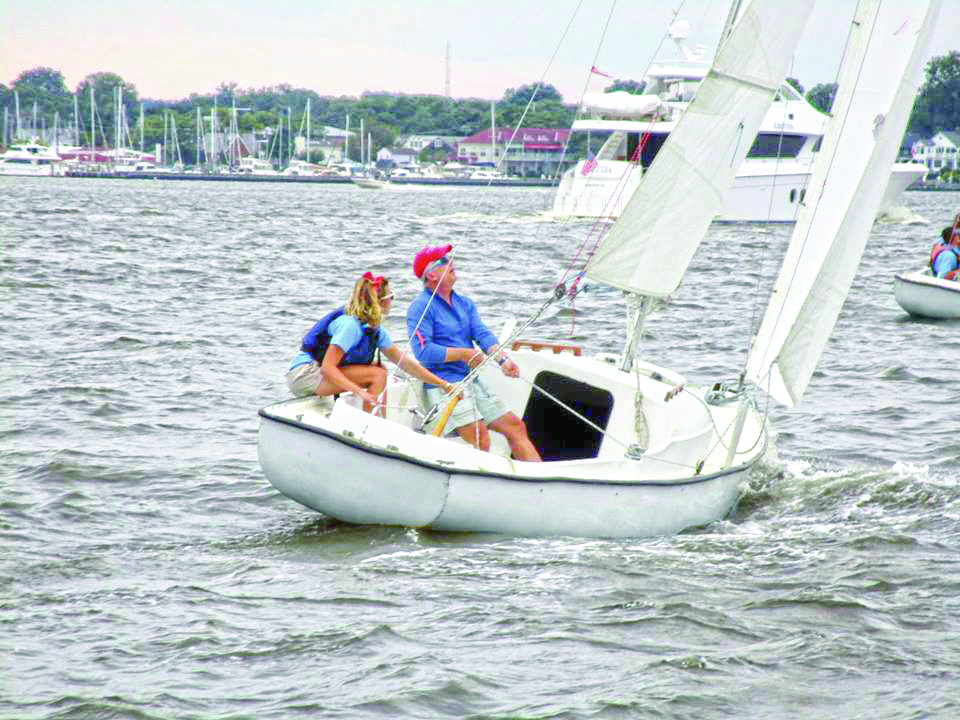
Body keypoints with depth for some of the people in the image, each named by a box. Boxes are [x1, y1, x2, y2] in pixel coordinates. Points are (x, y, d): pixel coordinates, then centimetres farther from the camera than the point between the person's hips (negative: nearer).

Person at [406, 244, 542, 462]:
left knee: (515, 426, 0)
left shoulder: (465, 303, 18)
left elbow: (483, 334, 5)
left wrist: (502, 359, -15)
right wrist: (465, 354, -9)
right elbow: (423, 352, -17)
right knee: (480, 440, -23)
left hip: (472, 382, 8)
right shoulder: (421, 307, -7)